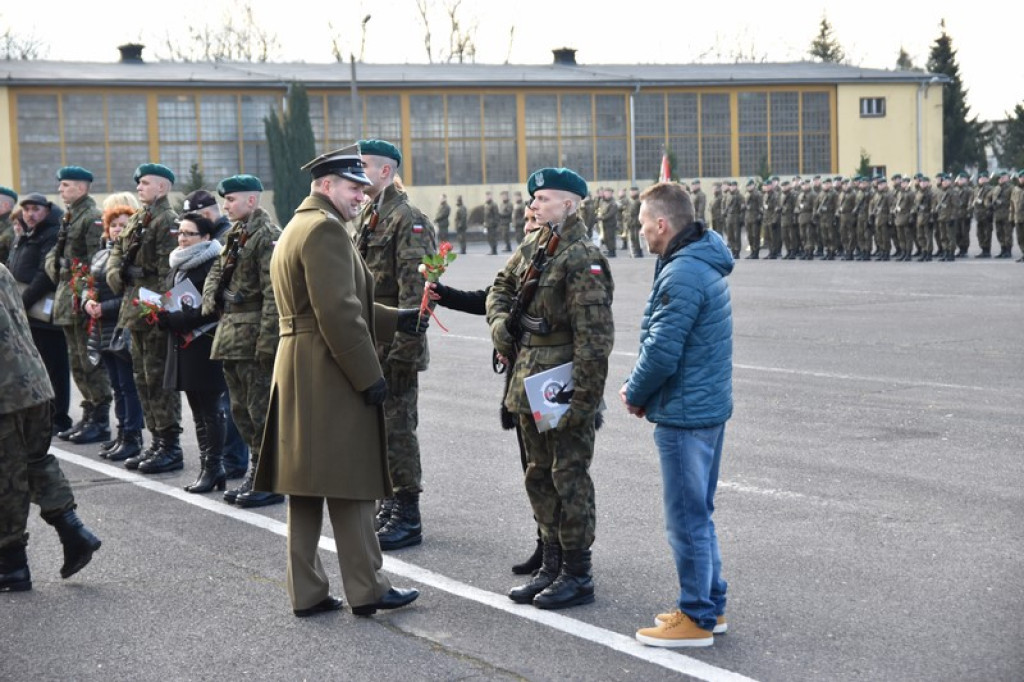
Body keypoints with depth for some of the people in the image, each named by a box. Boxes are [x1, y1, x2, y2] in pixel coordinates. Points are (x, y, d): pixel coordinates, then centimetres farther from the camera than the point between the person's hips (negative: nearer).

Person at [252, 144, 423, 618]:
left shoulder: (296, 227, 19)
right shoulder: (325, 229, -14)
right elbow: (339, 314, -22)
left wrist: (397, 320, 16)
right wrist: (369, 377, -18)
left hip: (296, 374, 10)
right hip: (330, 375, -10)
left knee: (305, 484, 11)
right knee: (350, 483, -1)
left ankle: (307, 592, 16)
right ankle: (366, 590, 7)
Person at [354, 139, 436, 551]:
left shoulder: (407, 219, -13)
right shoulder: (366, 217, 15)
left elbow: (414, 290, -18)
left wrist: (404, 349, -22)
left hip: (394, 343, -9)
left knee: (397, 427, -5)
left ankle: (408, 518, 3)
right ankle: (391, 503, 26)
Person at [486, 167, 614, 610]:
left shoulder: (583, 259, -17)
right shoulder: (534, 248, 10)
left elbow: (594, 336, -21)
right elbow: (502, 286, 29)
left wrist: (583, 398, -23)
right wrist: (499, 321, 9)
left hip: (564, 388, -9)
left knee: (569, 478, -2)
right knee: (539, 477, 15)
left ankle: (577, 576, 8)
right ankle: (552, 568, 26)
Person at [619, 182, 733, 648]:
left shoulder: (682, 276, -22)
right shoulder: (704, 263, 12)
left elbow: (662, 352, -23)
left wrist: (635, 394, -6)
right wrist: (640, 387, 7)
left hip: (684, 415, -10)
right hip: (708, 407, 10)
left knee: (687, 518, 0)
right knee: (698, 513, 19)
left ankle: (696, 619, 8)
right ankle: (710, 605, 28)